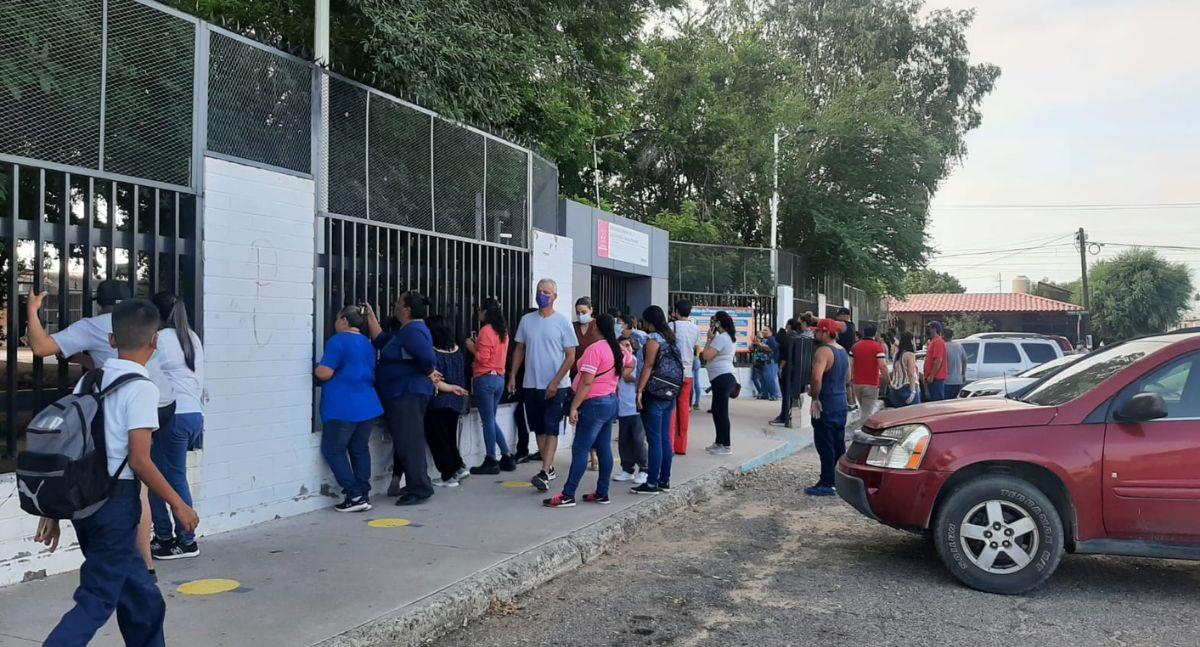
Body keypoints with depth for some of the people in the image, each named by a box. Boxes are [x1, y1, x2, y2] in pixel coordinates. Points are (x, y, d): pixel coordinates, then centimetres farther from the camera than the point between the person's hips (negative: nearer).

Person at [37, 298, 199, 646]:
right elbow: (138, 461, -17)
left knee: (141, 594, 19)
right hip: (115, 501, -8)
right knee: (96, 600, -1)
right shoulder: (141, 388, -13)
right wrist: (178, 504, -7)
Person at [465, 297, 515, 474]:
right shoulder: (503, 331, 12)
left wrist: (472, 347, -1)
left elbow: (483, 358, -16)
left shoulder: (486, 330, -13)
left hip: (485, 379, -8)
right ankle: (507, 458, 14)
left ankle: (491, 461, 2)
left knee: (488, 421, -2)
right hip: (499, 378, 8)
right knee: (491, 420, 16)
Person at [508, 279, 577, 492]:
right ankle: (550, 468, 23)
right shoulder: (526, 320, 7)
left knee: (551, 430, -8)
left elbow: (570, 357, -7)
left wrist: (555, 382, -14)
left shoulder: (562, 322, -5)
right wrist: (512, 376, 5)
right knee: (539, 430, 12)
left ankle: (544, 474, -13)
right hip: (531, 385, 5)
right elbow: (519, 350, 14)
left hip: (555, 387, -5)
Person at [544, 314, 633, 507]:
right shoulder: (618, 350, 9)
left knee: (580, 450, -7)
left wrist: (574, 407, -18)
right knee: (604, 449, 12)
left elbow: (586, 383, -21)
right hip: (611, 402, 9)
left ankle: (567, 496, -6)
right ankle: (602, 493, 16)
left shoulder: (594, 349, -18)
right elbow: (632, 364, 31)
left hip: (595, 404, -9)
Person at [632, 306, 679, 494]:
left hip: (655, 394, -9)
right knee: (665, 438, 12)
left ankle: (652, 483, -3)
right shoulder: (669, 338, 15)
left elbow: (649, 366, -17)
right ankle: (664, 481, 17)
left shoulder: (653, 338, -10)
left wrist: (639, 390, -18)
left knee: (654, 440, -6)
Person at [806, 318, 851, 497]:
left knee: (825, 446, -3)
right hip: (841, 404, 9)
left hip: (826, 407, -9)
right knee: (839, 445, 15)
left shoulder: (823, 351, -18)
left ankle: (826, 484, 1)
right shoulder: (842, 350, 12)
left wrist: (815, 397, -17)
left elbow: (817, 377, -33)